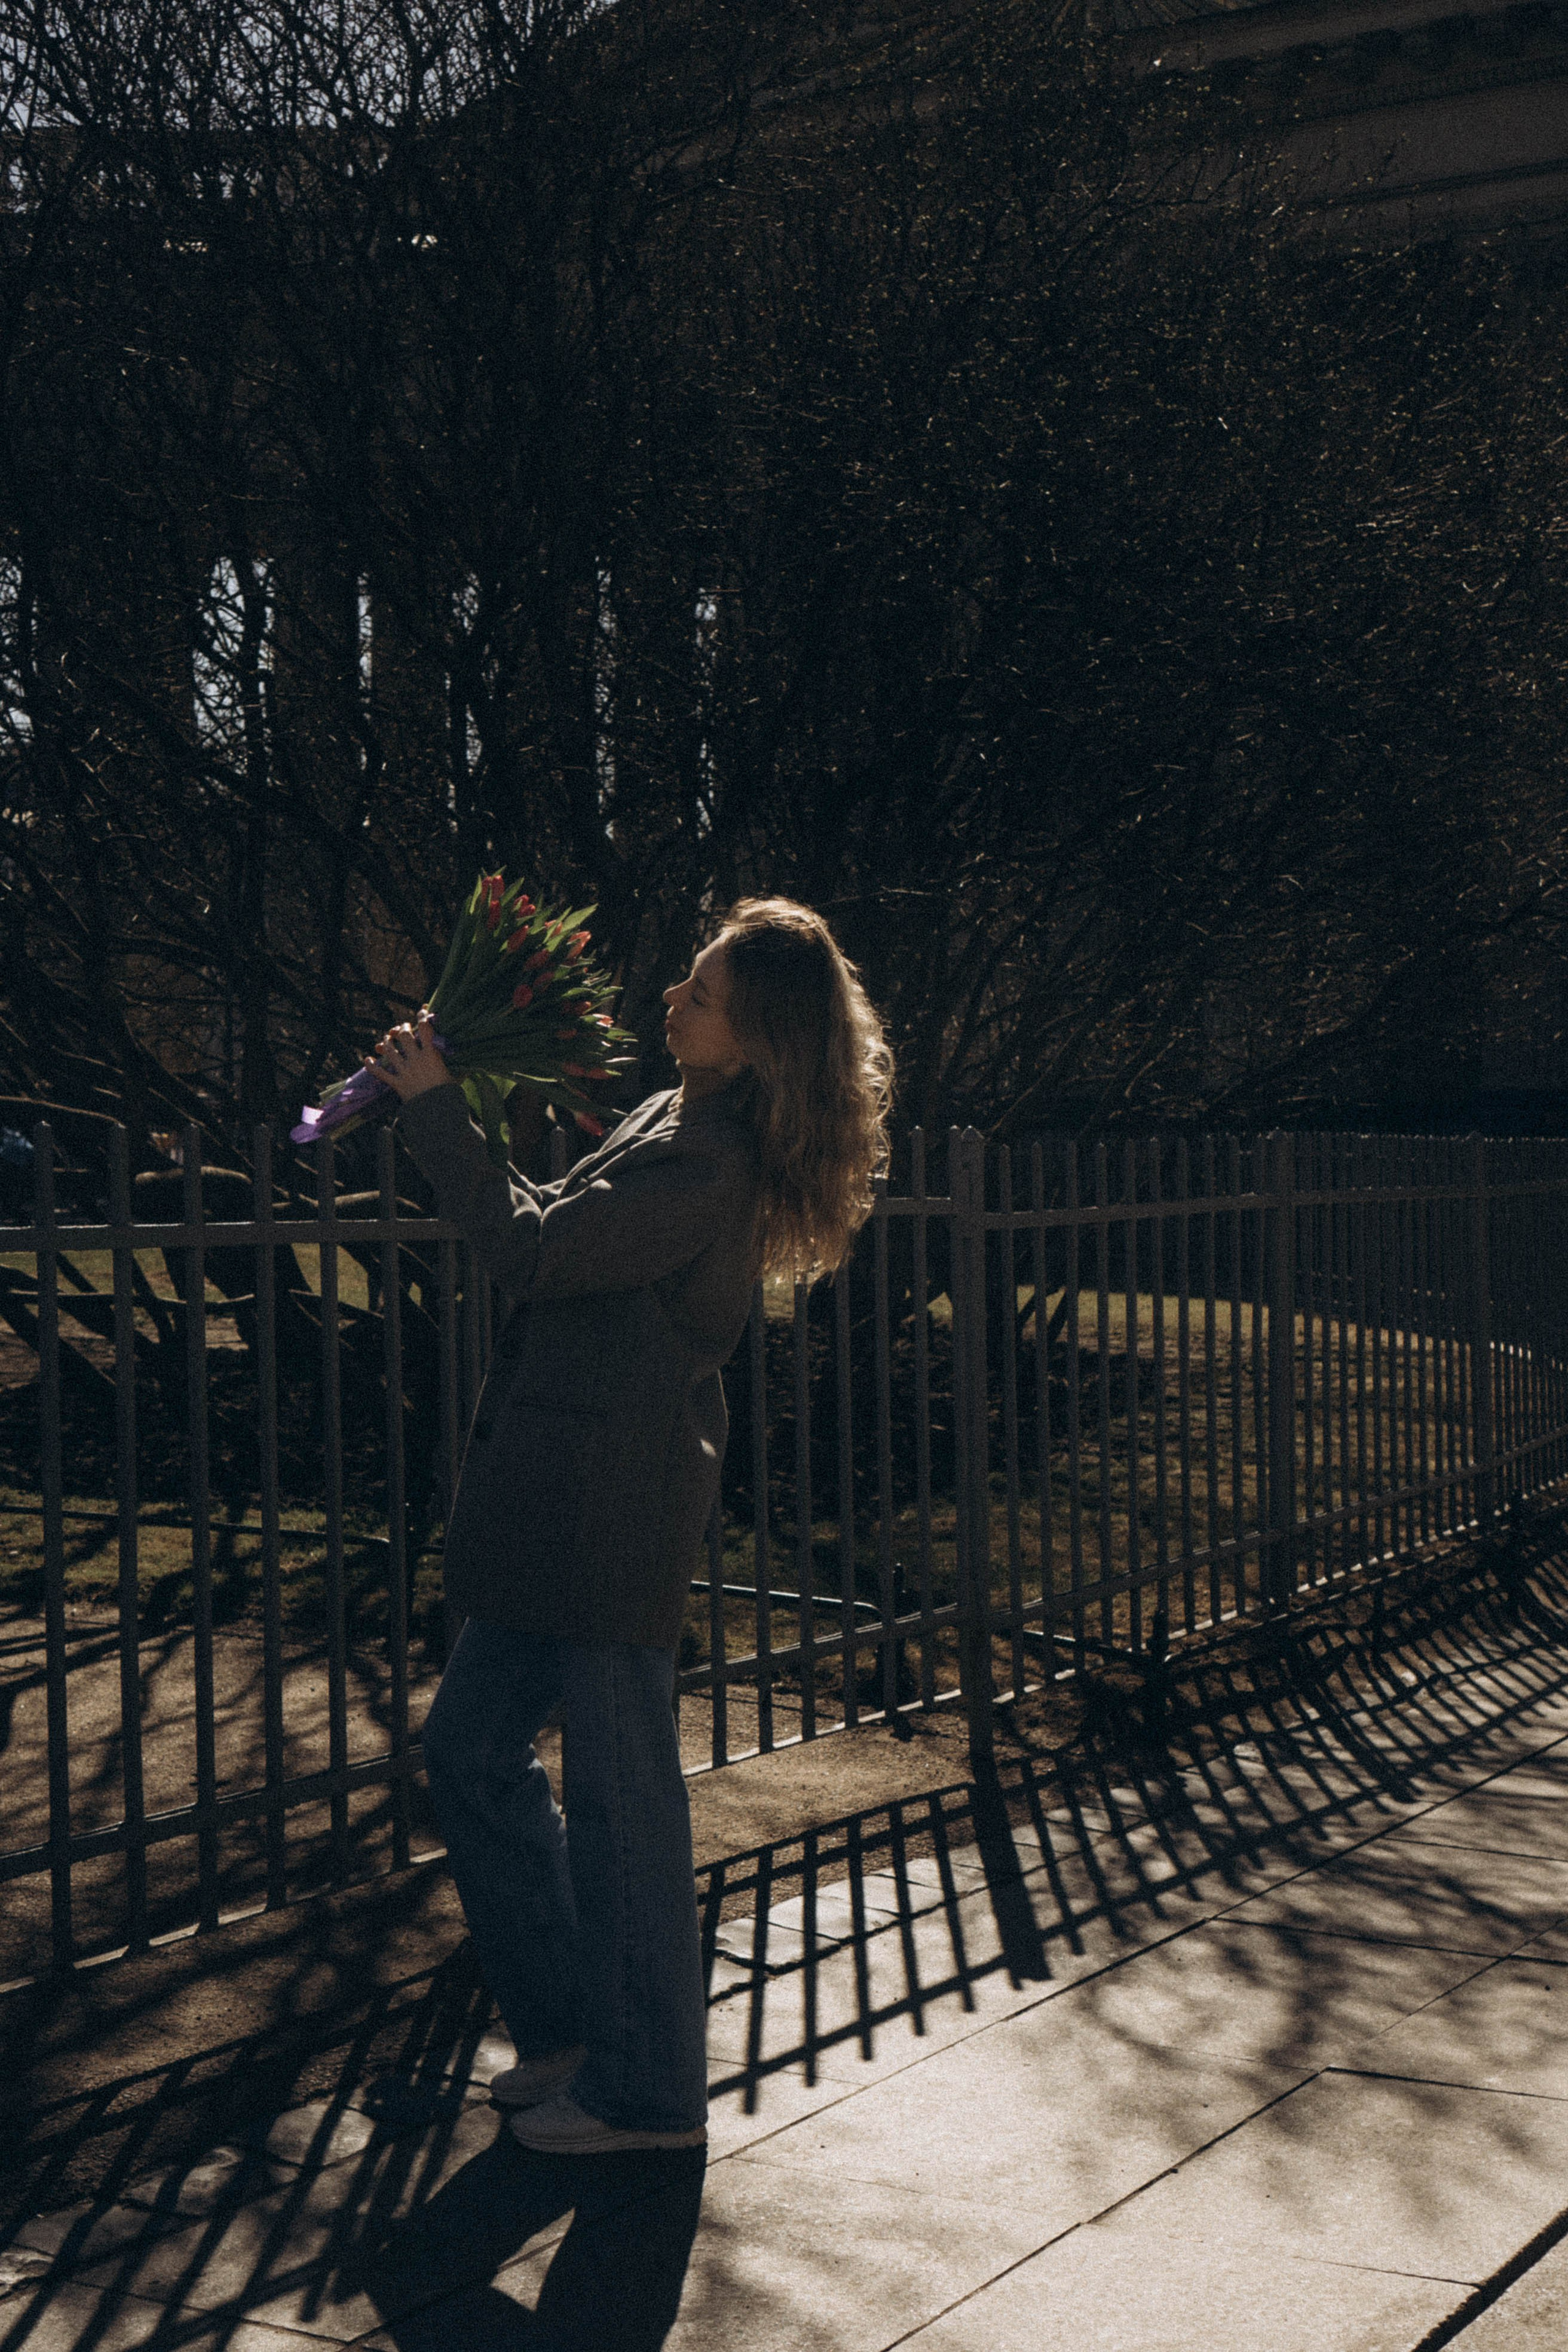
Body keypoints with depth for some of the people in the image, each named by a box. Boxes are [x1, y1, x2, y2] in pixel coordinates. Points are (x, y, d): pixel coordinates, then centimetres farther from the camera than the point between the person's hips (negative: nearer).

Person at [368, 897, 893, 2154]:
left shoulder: (709, 1168, -21)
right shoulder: (675, 1119, 11)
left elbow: (537, 1249, -22)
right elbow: (558, 1225, 22)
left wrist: (436, 1107, -14)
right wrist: (440, 1109, 16)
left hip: (615, 1518, -11)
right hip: (561, 1511, 11)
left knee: (621, 1790, 1)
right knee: (472, 1746, 18)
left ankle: (646, 2089, 17)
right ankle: (569, 2022, 32)